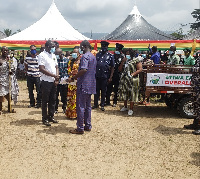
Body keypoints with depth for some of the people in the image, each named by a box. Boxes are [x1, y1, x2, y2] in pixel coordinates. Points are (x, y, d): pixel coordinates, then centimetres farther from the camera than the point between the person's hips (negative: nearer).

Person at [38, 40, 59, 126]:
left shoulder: (53, 55, 13)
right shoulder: (42, 55, -11)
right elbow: (41, 69, -19)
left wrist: (57, 78, 0)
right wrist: (54, 75, -20)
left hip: (53, 81, 7)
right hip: (46, 81, -7)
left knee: (52, 100, 13)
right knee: (45, 101, 2)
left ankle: (51, 116, 25)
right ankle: (45, 118, 11)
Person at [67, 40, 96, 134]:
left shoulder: (85, 56, -14)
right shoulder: (93, 57, 16)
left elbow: (84, 70, -26)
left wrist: (73, 78, -20)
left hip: (84, 84, -10)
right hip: (91, 85, 10)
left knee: (80, 106, -5)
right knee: (87, 106, 15)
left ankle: (80, 128, -1)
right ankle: (88, 125, 21)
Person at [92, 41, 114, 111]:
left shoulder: (110, 56, 0)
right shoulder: (98, 54, 9)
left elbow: (112, 67, -1)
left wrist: (110, 77, -7)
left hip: (105, 76, -2)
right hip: (97, 76, 2)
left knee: (103, 91, 7)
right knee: (96, 90, 9)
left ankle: (102, 105, 18)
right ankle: (95, 104, 20)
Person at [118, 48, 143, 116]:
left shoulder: (136, 60, -3)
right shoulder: (125, 60, 15)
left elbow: (140, 69, -11)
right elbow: (120, 69, 11)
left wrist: (133, 74, -21)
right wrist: (123, 62, -1)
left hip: (132, 80, -6)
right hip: (124, 79, 6)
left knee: (132, 93, -4)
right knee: (124, 93, 12)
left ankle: (131, 109, 3)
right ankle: (125, 106, 28)